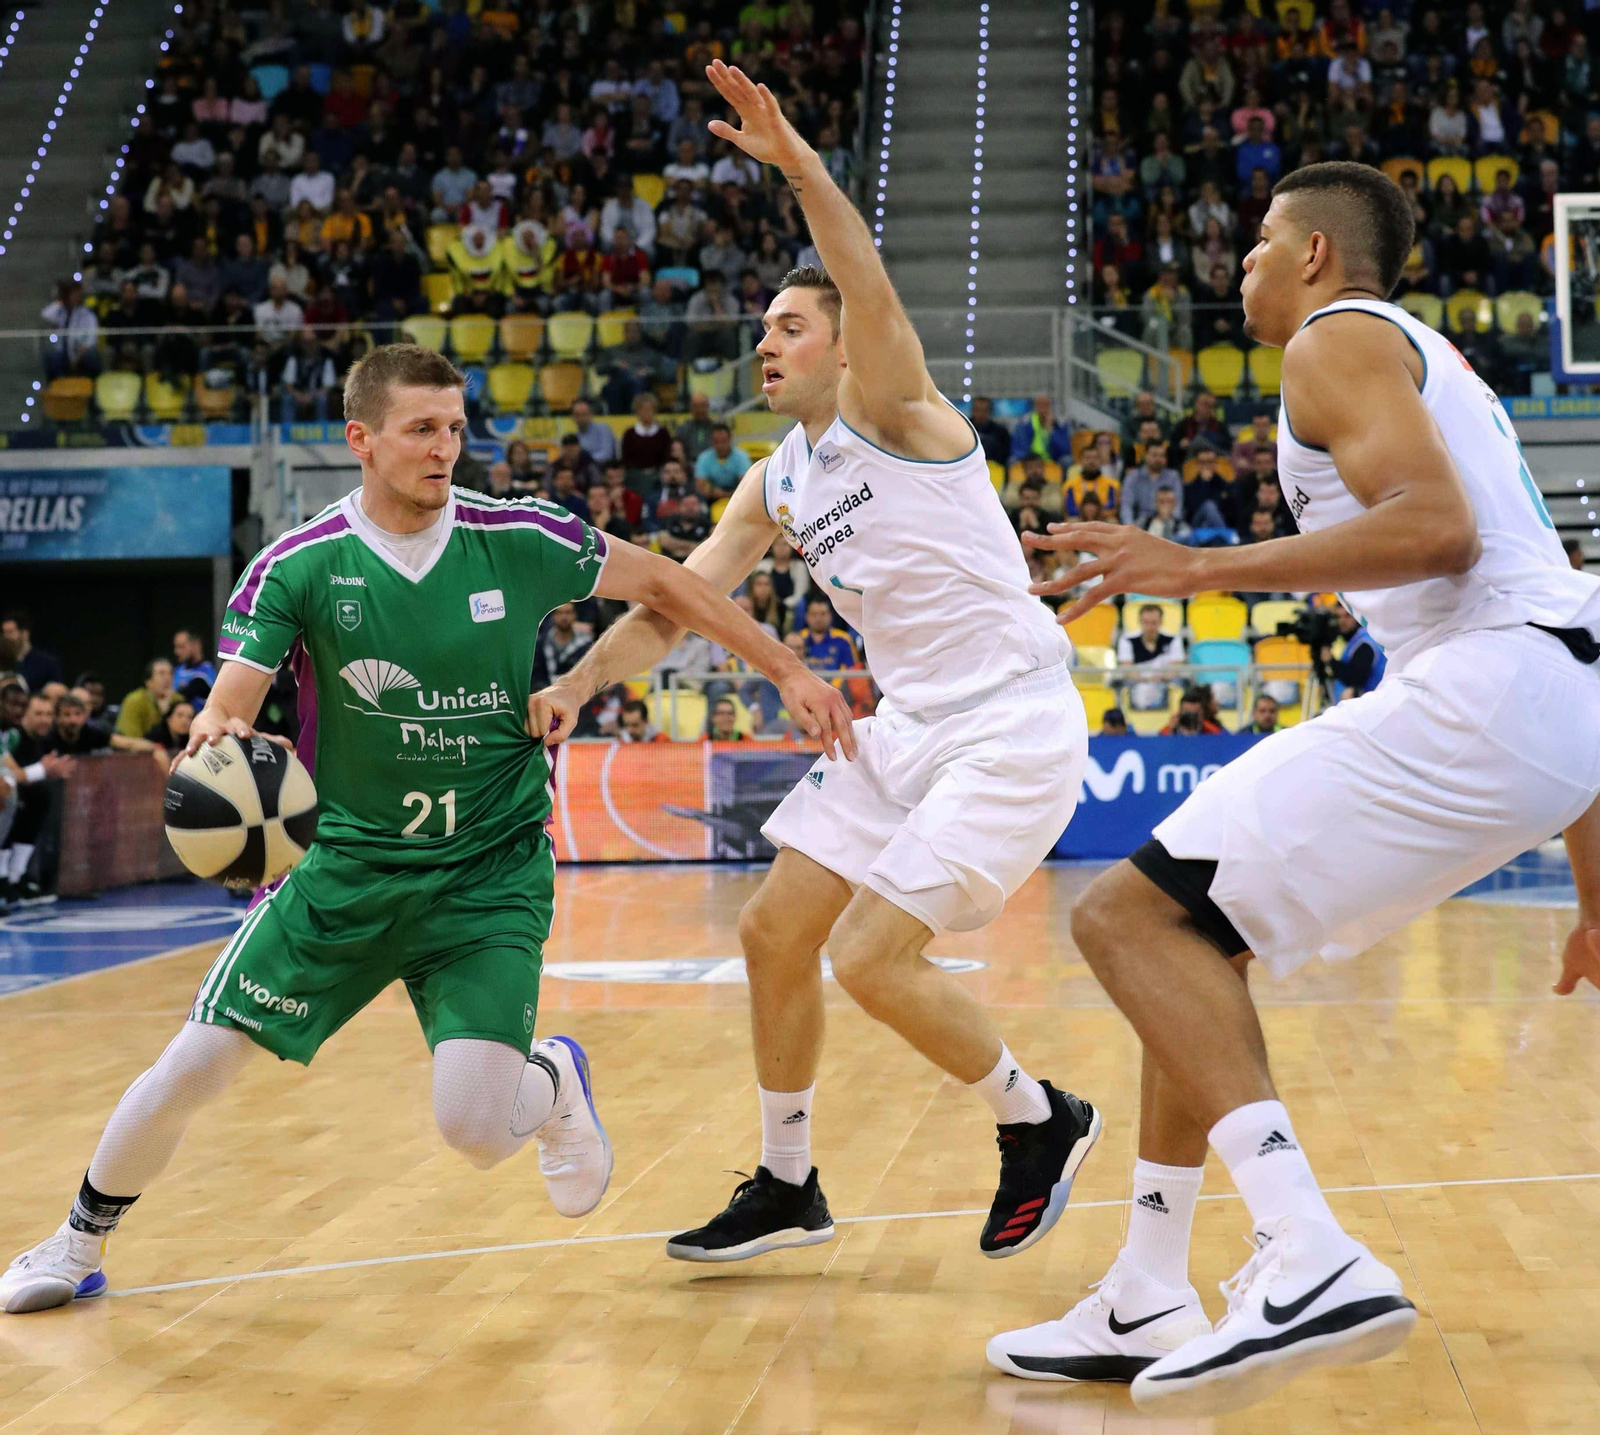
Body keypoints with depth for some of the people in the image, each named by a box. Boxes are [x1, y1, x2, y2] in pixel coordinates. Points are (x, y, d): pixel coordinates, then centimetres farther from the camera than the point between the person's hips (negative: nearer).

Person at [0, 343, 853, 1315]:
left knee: (475, 1128, -17)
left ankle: (553, 1082, 22)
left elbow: (663, 583, 4)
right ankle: (81, 1244, 26)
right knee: (193, 1068, -2)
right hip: (346, 862, 1)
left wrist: (788, 669, 4)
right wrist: (213, 739, -39)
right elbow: (230, 704, -15)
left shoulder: (519, 539, -9)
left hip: (492, 875, -1)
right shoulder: (298, 566, -9)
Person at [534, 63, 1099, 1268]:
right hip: (910, 726, 9)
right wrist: (576, 686, -4)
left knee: (872, 958, -15)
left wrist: (798, 161, -41)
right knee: (775, 933, 7)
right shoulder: (775, 484, 13)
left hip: (1013, 726, -9)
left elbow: (870, 288, -28)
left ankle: (1041, 1124, 9)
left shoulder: (894, 414, -8)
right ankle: (787, 1187, 23)